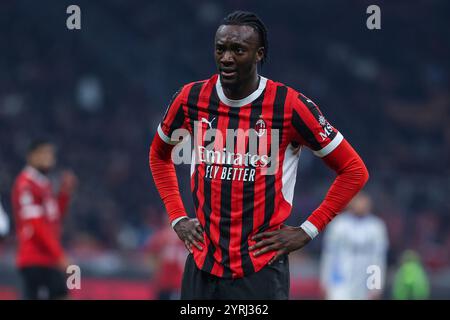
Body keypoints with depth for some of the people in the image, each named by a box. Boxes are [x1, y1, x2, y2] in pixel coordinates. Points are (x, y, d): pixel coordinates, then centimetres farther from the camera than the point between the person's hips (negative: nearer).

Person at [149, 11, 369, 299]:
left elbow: (354, 170, -1)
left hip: (261, 273, -4)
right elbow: (159, 155, 24)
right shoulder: (192, 99, 3)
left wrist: (307, 232, -5)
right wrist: (177, 218, 12)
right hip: (202, 267, 4)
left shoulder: (289, 105, -8)